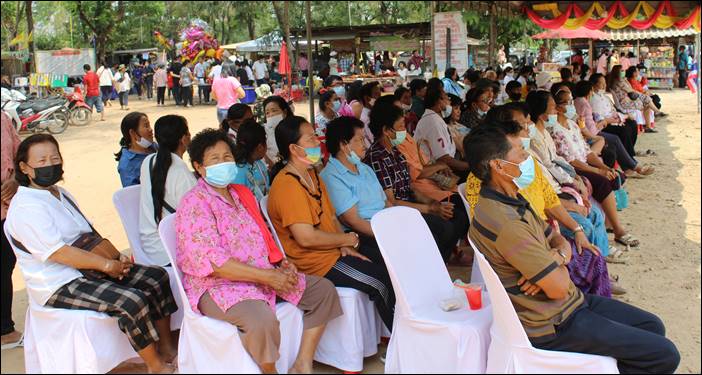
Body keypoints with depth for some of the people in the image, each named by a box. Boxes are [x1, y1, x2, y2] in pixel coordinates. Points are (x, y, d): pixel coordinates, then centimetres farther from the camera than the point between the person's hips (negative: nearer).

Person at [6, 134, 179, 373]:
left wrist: (118, 258, 0)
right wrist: (107, 265, -19)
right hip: (60, 287, -10)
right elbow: (57, 252, -23)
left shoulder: (60, 194, 16)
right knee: (133, 301, -28)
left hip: (89, 270, 10)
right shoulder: (26, 207, -16)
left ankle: (166, 349, 7)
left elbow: (91, 234, 16)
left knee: (157, 278, -1)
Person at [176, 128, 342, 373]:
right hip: (217, 286, -9)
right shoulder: (194, 203, -13)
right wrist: (268, 276, -23)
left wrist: (281, 263, -2)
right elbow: (211, 261, -22)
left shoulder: (242, 193, 14)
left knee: (323, 289, 3)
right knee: (262, 320, -36)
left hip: (264, 275, 9)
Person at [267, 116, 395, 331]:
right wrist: (349, 239, -14)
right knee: (382, 280, -13)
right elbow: (306, 238, -27)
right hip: (313, 261, -10)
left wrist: (345, 246, -5)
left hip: (333, 248, 10)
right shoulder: (286, 185, -21)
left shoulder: (312, 175, 11)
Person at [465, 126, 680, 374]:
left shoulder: (513, 201, 4)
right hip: (552, 326, -10)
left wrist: (557, 256, -14)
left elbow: (557, 240, 10)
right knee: (665, 355, -5)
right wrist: (560, 261, -4)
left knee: (653, 326, 16)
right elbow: (559, 288, -26)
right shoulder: (506, 223, -30)